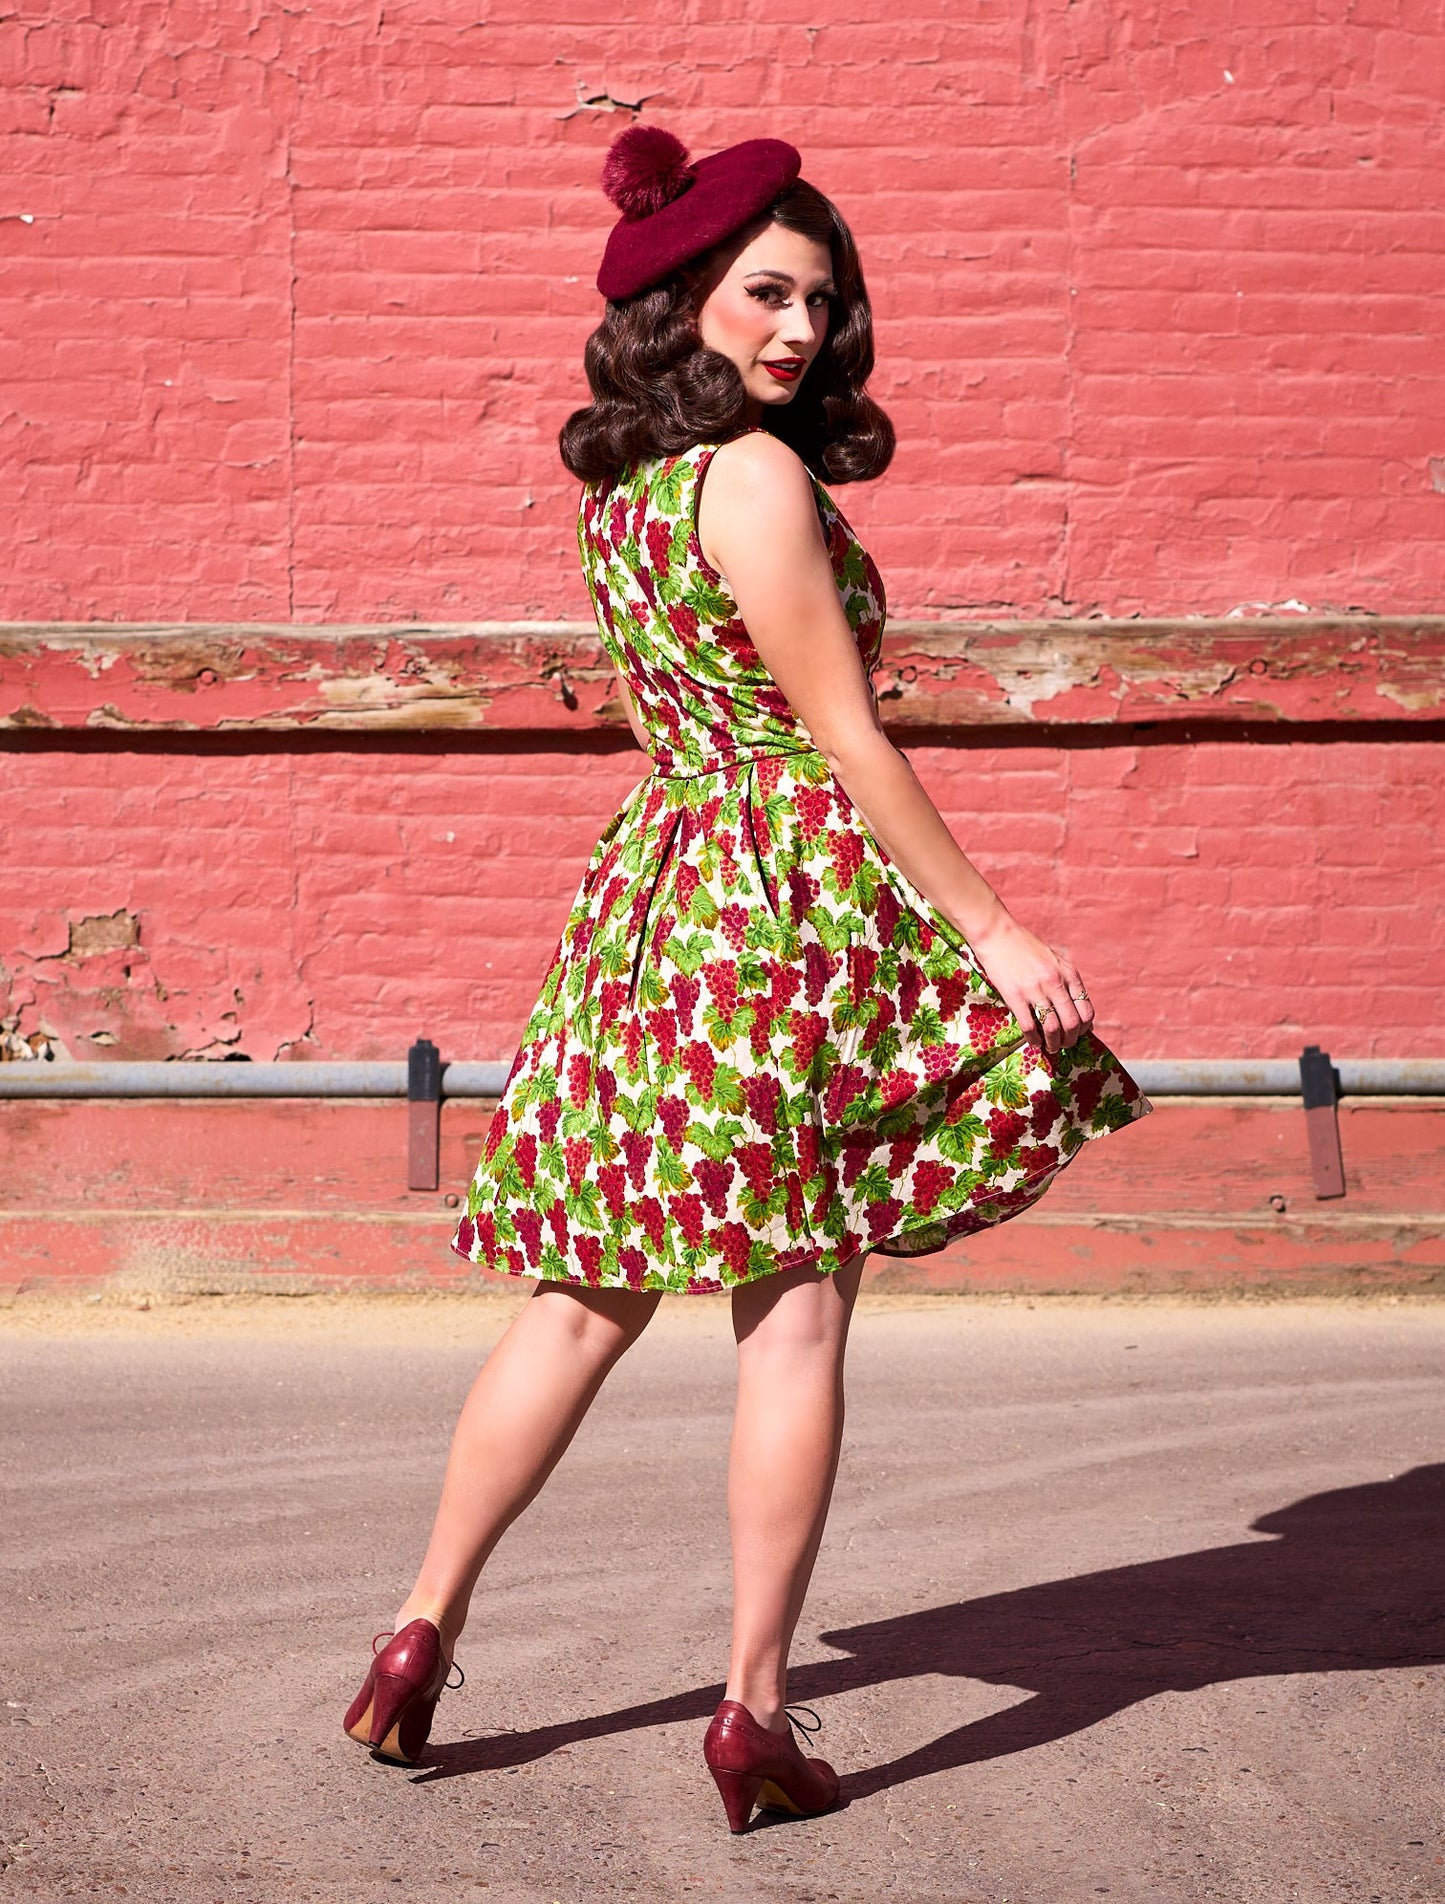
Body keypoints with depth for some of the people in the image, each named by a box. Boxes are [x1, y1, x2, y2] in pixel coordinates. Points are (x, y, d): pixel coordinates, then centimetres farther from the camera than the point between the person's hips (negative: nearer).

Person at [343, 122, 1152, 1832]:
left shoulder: (618, 489, 12)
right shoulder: (758, 476, -13)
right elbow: (845, 741, -14)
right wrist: (990, 931, -9)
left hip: (654, 887, 8)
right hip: (799, 897, -7)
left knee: (589, 1290, 13)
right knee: (797, 1311, -1)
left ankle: (424, 1625, 13)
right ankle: (755, 1712, 1)